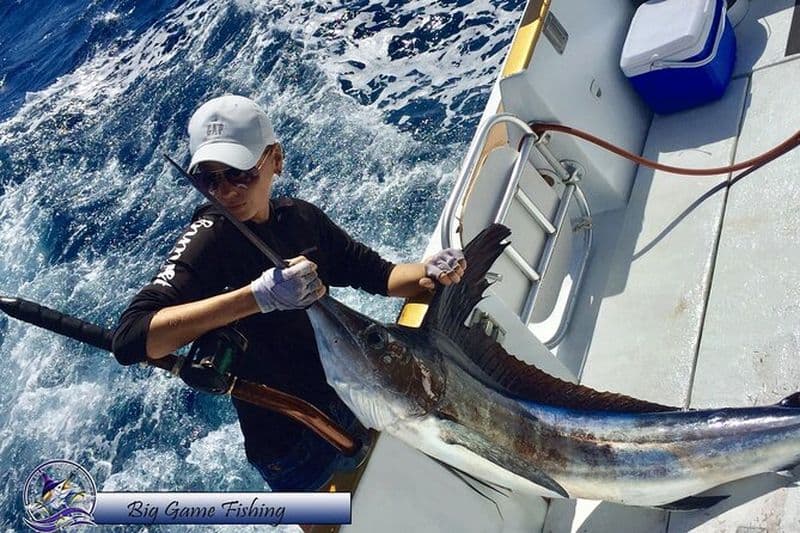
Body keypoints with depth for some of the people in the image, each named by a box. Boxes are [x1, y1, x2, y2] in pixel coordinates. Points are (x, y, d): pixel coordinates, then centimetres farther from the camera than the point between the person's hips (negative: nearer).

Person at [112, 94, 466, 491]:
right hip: (294, 449, -6)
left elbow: (377, 273, 3)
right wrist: (258, 296, -47)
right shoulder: (208, 239, -25)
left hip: (351, 398, 6)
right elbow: (130, 338, -39)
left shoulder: (301, 217, -6)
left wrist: (429, 272, -19)